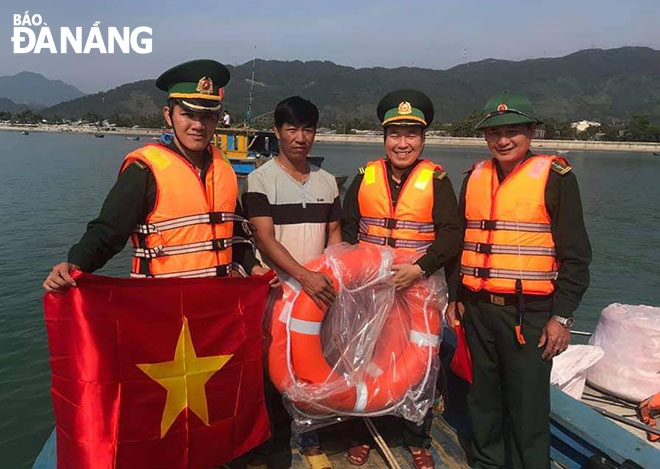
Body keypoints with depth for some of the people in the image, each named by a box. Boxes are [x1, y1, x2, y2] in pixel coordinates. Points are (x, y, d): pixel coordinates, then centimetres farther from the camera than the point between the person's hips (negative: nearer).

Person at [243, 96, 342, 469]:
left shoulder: (327, 181, 9)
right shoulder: (261, 179, -6)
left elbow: (334, 234, 13)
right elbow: (265, 239, -14)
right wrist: (304, 275, -25)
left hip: (318, 290, 4)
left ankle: (308, 439, 27)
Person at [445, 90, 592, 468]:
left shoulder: (555, 176, -5)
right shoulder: (475, 177, 10)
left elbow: (575, 255, -6)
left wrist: (562, 316, -9)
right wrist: (455, 296, 14)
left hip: (529, 313, -5)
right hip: (478, 309, 5)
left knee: (528, 405, 2)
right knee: (483, 396, 17)